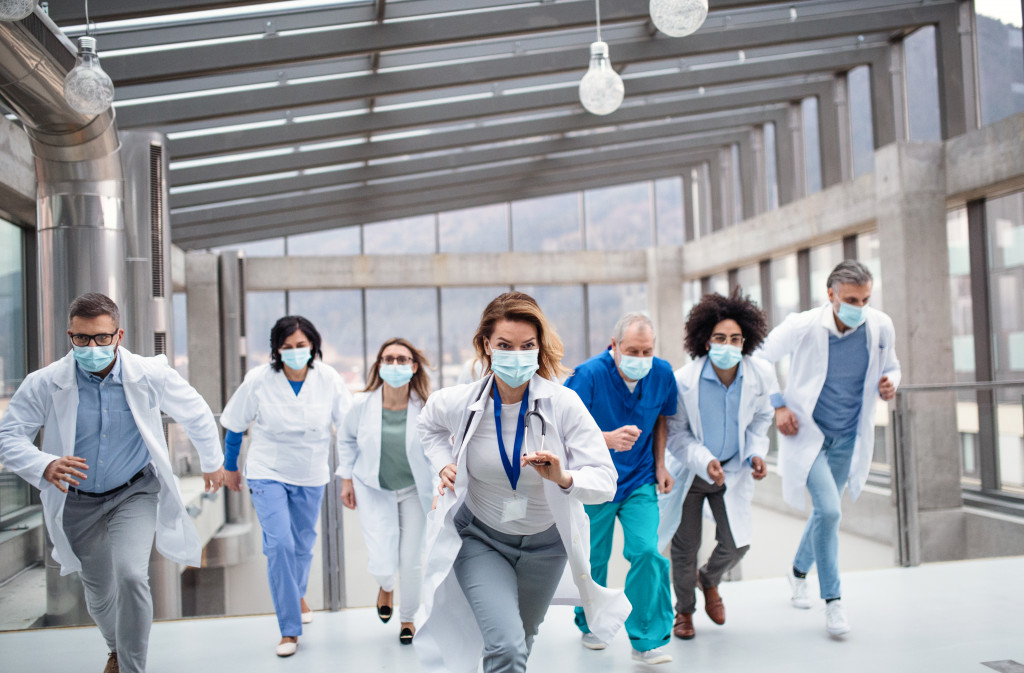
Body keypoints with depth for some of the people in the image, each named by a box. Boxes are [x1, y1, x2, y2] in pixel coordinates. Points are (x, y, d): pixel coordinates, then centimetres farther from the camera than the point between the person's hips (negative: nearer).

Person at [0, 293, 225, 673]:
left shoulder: (151, 376, -18)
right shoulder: (45, 384, -19)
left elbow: (197, 416, -1)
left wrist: (212, 463, 13)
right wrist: (44, 467, -35)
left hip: (134, 492, -2)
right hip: (78, 499, 2)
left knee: (131, 575, -24)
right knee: (99, 594, 17)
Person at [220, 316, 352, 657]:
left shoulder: (328, 379, -13)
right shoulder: (259, 380, -16)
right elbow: (234, 426, -1)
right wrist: (230, 467, 8)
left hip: (311, 475, 2)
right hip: (267, 473, -2)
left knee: (303, 544, 16)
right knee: (279, 544, -15)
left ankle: (297, 593, 49)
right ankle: (289, 630, -4)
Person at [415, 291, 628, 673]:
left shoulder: (564, 405, -23)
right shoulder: (459, 403, -17)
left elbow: (605, 480, -24)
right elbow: (429, 425, 9)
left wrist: (564, 478, -43)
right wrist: (443, 465, -6)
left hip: (545, 541, 1)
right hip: (481, 538, -1)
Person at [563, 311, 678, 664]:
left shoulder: (662, 374, -7)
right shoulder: (588, 375, -21)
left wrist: (659, 464, 5)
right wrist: (609, 439, -43)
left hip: (639, 481, 2)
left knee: (646, 551, -13)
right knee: (593, 558, 12)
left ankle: (647, 640, 0)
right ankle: (590, 625, 39)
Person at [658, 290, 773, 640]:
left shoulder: (760, 374, -15)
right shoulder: (683, 380, -24)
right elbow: (675, 432, -12)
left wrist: (757, 452, -10)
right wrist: (705, 461, -25)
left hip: (733, 470, 2)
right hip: (691, 470, -2)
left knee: (736, 544, 2)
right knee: (685, 547, 7)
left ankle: (709, 579, 38)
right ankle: (684, 610, 34)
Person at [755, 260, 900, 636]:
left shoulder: (881, 327, -11)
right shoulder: (802, 327, -20)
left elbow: (890, 366, 9)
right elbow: (760, 359, -4)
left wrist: (889, 383, -15)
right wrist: (777, 406, -10)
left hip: (849, 437, 4)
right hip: (807, 432, -4)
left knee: (825, 510, 17)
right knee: (828, 510, -18)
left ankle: (799, 571, 45)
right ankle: (833, 600, -2)